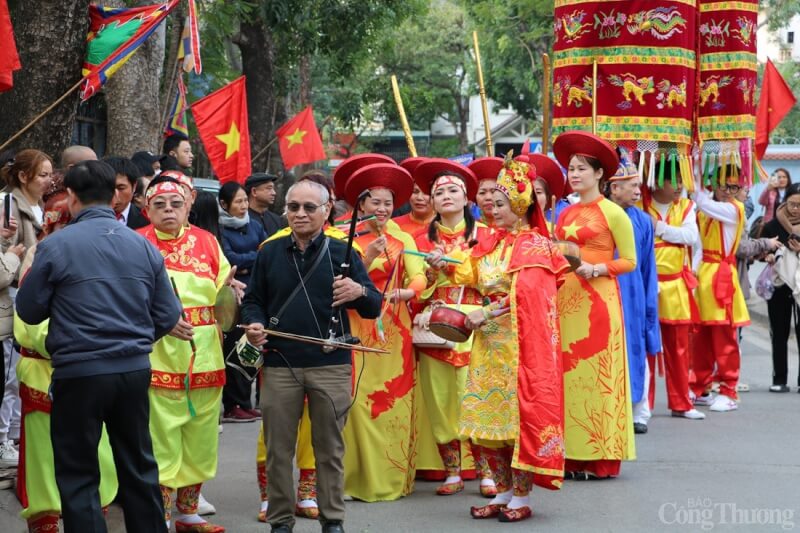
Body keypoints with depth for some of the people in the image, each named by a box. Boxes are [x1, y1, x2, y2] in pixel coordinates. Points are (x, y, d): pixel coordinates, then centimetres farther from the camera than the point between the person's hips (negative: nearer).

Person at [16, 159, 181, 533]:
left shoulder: (55, 246, -11)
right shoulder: (144, 247, 0)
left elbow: (28, 311, -2)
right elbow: (168, 316, 4)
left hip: (80, 373, -4)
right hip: (135, 371, 4)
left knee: (78, 475, 6)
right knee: (139, 467, 17)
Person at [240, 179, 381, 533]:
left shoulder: (342, 253, 4)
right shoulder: (270, 252, 9)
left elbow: (374, 308, 3)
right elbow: (253, 300, 13)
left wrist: (359, 292, -19)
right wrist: (254, 323, -8)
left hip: (331, 366, -1)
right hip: (279, 365, 1)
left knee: (330, 449, 6)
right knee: (278, 448, 5)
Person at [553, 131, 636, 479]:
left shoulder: (612, 212, -3)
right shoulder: (566, 214, 14)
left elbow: (629, 261, -3)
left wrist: (597, 269, -16)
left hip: (598, 299, -6)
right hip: (566, 299, 6)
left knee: (596, 372, -5)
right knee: (567, 372, 4)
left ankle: (599, 457, 0)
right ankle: (572, 455, 8)